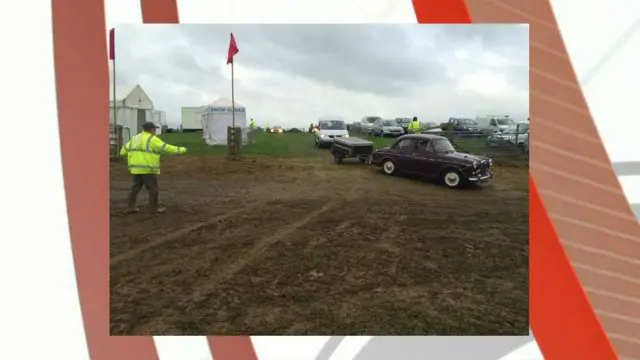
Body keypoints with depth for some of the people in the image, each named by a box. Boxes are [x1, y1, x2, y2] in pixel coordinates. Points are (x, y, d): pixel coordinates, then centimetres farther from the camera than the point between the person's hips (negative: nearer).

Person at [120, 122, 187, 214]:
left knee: (135, 188, 14)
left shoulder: (136, 139, 13)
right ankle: (154, 209, 7)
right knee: (153, 189, 2)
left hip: (136, 168, 8)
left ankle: (130, 208, 14)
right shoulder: (152, 140, -11)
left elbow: (126, 148, 26)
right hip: (148, 169, -8)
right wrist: (181, 150, -3)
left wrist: (123, 153, 49)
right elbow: (166, 148, -13)